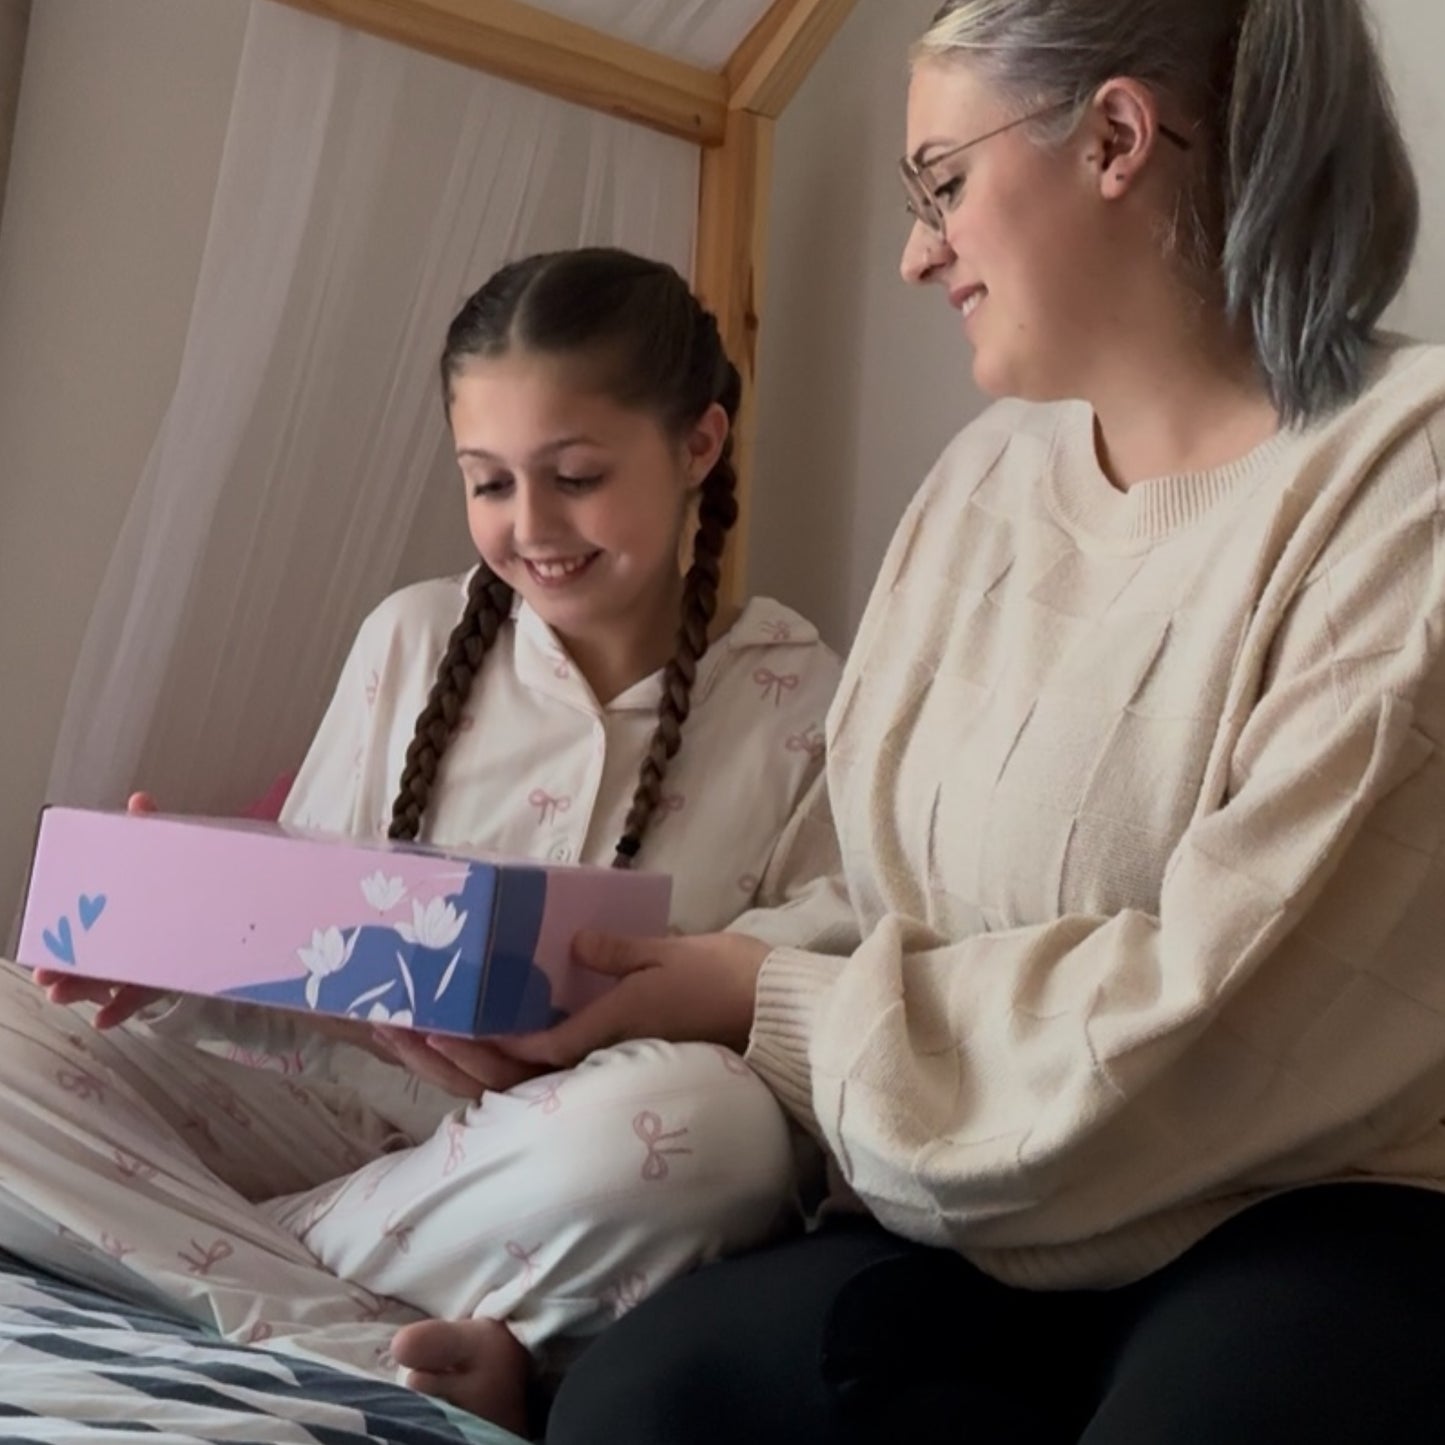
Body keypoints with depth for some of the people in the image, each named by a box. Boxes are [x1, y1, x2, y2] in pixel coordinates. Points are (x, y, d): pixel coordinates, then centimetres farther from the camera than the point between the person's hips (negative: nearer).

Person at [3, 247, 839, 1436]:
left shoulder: (802, 702, -3)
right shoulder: (414, 641, 5)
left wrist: (561, 1055, -23)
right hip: (336, 1109, 4)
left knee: (702, 1122, -38)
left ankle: (224, 1248, -15)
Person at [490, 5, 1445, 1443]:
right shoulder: (986, 478, 11)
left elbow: (1214, 1018, -18)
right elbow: (851, 903, 9)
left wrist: (771, 1001, -10)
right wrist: (611, 997, -8)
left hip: (1319, 1221, -5)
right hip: (978, 1222, 5)